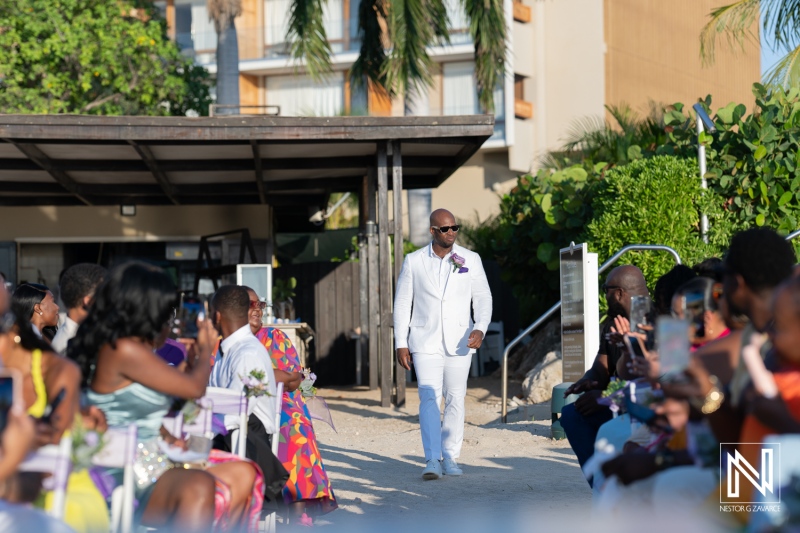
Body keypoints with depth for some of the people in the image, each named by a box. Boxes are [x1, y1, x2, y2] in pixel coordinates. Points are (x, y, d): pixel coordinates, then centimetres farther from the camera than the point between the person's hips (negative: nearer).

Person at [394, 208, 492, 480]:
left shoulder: (471, 260, 4)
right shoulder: (413, 261, 3)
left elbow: (483, 298, 3)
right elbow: (402, 303, 6)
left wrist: (480, 328, -15)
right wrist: (401, 343, 0)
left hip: (459, 342, 2)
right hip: (425, 342, -1)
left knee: (455, 400, 5)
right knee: (429, 398, -13)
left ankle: (450, 457, 15)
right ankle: (432, 460, -16)